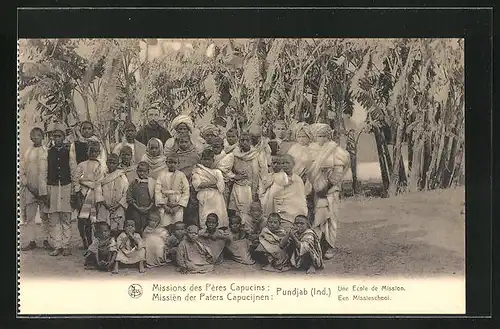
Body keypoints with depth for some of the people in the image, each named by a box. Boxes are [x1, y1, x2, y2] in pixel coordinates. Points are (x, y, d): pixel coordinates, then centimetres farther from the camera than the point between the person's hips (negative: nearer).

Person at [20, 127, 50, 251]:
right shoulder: (27, 152, 12)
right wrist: (24, 181, -1)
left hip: (44, 188, -3)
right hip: (29, 188, 3)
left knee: (45, 215, -4)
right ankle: (32, 241, 7)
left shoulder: (47, 151, 4)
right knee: (29, 215, 1)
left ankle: (46, 240, 4)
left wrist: (45, 189, -4)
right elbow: (22, 169, 14)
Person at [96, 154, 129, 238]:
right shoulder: (103, 176, 8)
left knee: (115, 230, -9)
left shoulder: (122, 177, 3)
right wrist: (105, 204, -8)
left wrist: (118, 205, -10)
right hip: (104, 208, 2)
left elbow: (126, 193, 0)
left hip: (118, 208, -1)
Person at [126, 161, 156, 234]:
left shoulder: (152, 182, 6)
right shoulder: (133, 183, 7)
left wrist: (149, 208, -6)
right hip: (135, 210, 0)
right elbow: (129, 197, 4)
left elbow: (155, 198, 5)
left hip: (148, 211, 0)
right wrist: (137, 207, -5)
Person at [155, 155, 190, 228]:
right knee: (165, 227, -6)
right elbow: (157, 191, 1)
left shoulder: (181, 175, 4)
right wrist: (164, 206, -7)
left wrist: (178, 207, -8)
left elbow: (186, 192, 0)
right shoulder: (162, 175, 5)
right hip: (165, 206, 0)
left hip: (177, 206, 0)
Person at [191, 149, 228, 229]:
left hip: (216, 198, 3)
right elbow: (196, 184, -5)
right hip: (204, 198, -2)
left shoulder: (217, 172, 18)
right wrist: (212, 183, -6)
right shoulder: (197, 171, 11)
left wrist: (204, 184, -4)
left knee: (219, 217, -9)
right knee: (205, 219, -13)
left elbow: (221, 186, 5)